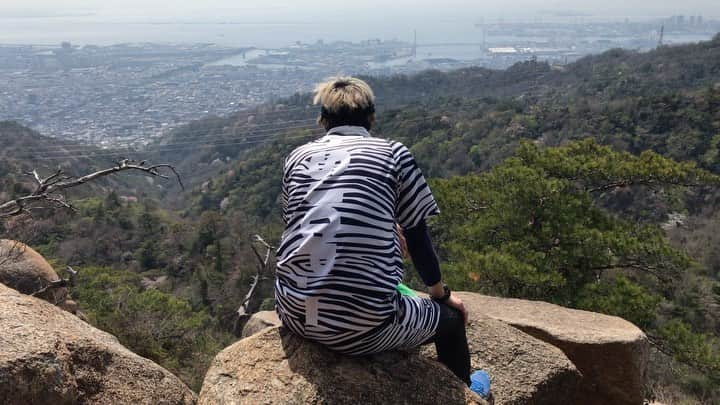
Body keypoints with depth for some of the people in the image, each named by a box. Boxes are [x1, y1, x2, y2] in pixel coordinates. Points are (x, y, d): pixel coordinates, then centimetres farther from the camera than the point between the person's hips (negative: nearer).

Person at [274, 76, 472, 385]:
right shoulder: (394, 154, 2)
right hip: (363, 330, -4)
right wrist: (441, 294, 23)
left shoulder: (297, 157, 11)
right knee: (451, 317, 24)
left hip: (294, 314, 5)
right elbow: (417, 237, 6)